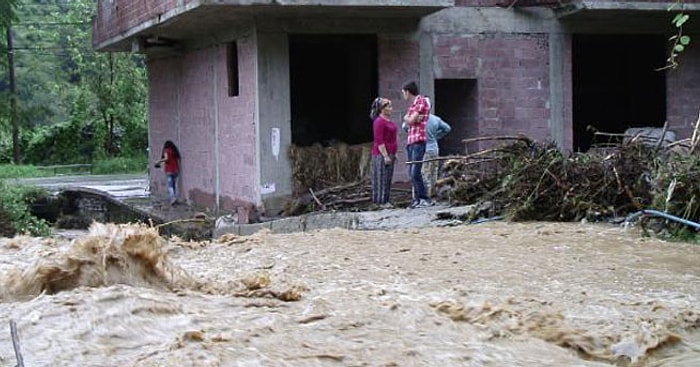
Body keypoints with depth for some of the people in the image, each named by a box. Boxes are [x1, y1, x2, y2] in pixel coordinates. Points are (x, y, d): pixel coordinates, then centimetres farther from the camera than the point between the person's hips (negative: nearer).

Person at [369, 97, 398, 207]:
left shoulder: (387, 121, 17)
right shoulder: (379, 122, -13)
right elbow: (379, 141, -18)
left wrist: (393, 154, 22)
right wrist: (385, 156, -21)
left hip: (388, 154, 9)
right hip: (381, 154, -9)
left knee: (388, 178, 9)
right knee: (381, 178, -7)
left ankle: (385, 200, 12)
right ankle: (381, 201, -5)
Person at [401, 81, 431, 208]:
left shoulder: (421, 101, -5)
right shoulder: (413, 104, 21)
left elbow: (411, 120, -10)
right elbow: (406, 121, 15)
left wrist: (408, 118, 9)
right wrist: (410, 119, -3)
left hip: (418, 141, -9)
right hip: (410, 141, 9)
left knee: (415, 172, -15)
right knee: (411, 173, 6)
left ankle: (425, 199, -12)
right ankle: (417, 199, 8)